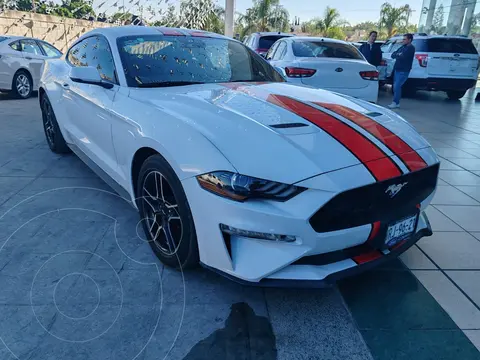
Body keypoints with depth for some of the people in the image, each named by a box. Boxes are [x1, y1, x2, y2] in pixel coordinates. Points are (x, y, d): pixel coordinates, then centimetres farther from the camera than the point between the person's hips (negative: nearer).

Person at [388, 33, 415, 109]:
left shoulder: (411, 48, -9)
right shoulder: (403, 47, 18)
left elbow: (402, 57, -22)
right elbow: (393, 55, 11)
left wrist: (396, 55, -4)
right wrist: (397, 55, -10)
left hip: (403, 71, -9)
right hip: (397, 69, 9)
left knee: (397, 86, -13)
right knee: (396, 86, 9)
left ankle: (395, 103, -8)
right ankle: (396, 102, 16)